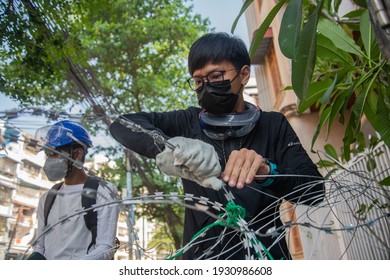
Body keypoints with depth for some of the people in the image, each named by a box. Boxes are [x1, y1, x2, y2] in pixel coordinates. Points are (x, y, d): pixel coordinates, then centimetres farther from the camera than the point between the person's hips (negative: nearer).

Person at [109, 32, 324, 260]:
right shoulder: (188, 122, 2)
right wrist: (165, 147, -27)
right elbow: (122, 124, -8)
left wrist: (267, 172, -26)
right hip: (202, 253, 0)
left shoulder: (273, 125, 2)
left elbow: (315, 189, -6)